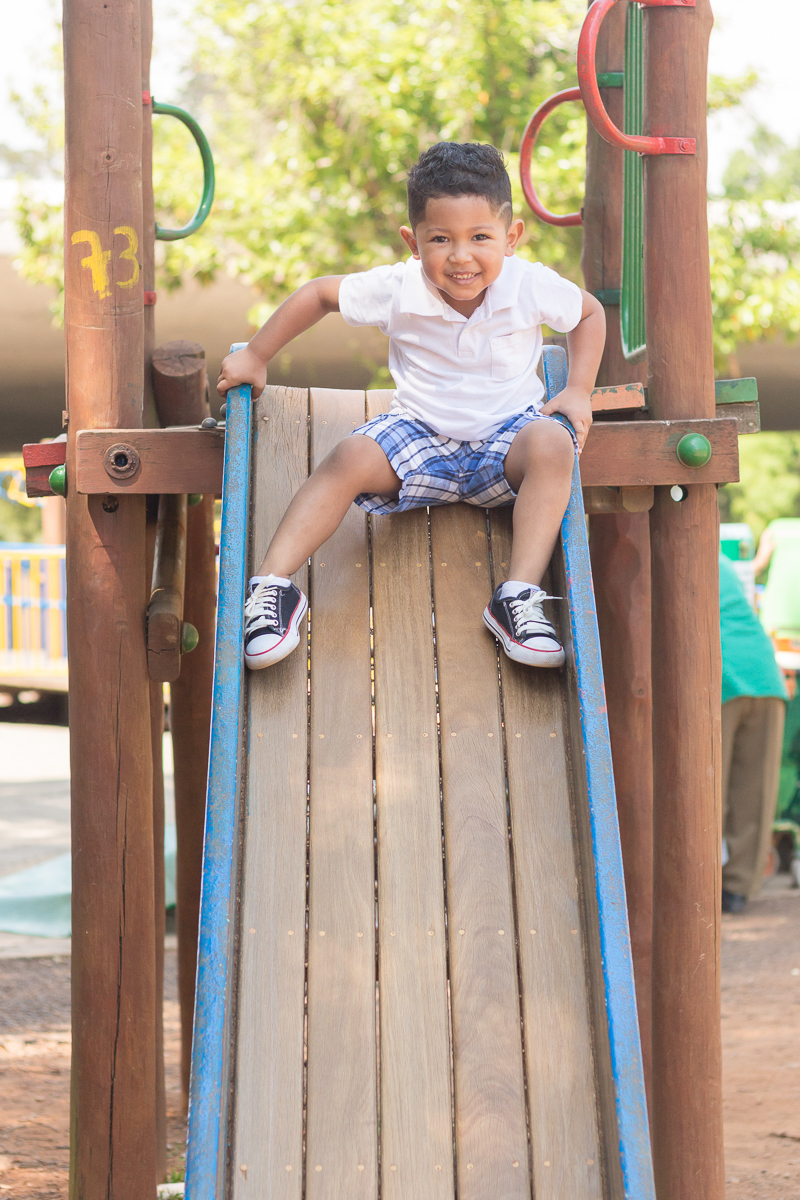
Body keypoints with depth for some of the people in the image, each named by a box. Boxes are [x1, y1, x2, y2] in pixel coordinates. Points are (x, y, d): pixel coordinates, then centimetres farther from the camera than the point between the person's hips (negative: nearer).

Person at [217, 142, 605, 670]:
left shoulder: (531, 287, -15)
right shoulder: (397, 290, -15)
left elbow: (591, 312, 6)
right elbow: (319, 293, 1)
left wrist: (579, 391, -4)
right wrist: (255, 358, 6)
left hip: (507, 432, 0)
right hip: (421, 438, 0)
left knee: (551, 443, -34)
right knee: (352, 458, -28)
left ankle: (520, 596, -37)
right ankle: (273, 586, -27)